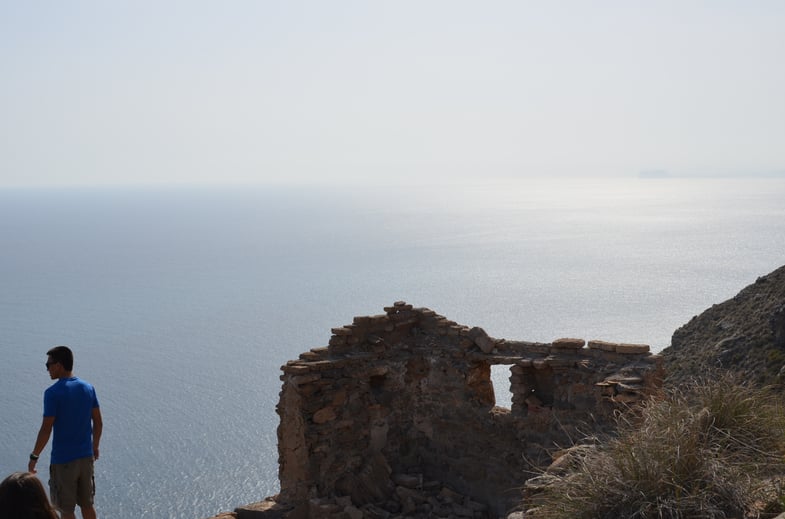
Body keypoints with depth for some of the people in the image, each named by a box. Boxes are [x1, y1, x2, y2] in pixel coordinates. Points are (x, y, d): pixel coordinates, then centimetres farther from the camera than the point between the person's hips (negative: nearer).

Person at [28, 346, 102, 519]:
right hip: (86, 456, 6)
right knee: (87, 504, 17)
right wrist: (95, 446, 21)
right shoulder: (88, 388, 3)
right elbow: (98, 422, 8)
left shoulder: (53, 393, -16)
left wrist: (34, 456, -6)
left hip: (63, 460, -6)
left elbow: (46, 429, -17)